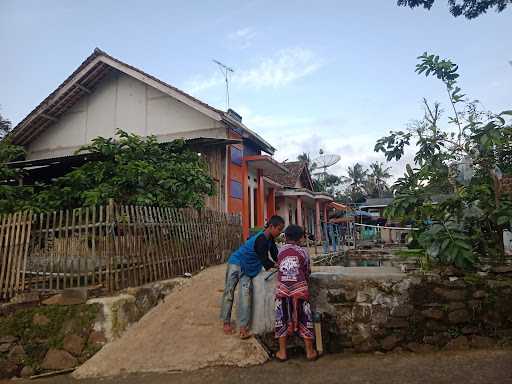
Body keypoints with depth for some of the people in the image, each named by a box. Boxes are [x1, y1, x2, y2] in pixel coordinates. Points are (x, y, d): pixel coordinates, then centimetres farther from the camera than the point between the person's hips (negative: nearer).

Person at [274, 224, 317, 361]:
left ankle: (282, 352, 17)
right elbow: (307, 272, 9)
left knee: (282, 319, 10)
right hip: (299, 288, -1)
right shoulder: (302, 251, 1)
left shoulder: (280, 250, 5)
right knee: (304, 318, 11)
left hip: (282, 288, 1)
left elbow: (279, 268, 9)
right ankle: (310, 351, 21)